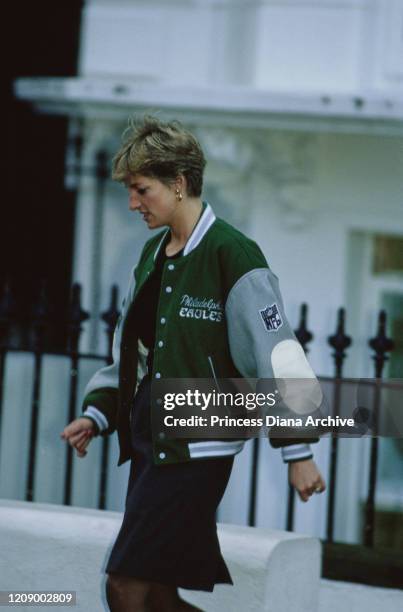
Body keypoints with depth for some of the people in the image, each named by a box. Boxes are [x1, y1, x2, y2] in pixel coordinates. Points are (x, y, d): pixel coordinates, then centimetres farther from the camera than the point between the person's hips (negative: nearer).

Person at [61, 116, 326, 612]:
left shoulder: (231, 255, -12)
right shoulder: (153, 254, 13)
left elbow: (276, 353, -13)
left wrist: (298, 452, -13)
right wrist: (97, 414, 11)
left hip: (197, 449, -9)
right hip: (148, 441, 9)